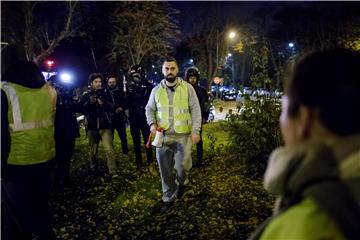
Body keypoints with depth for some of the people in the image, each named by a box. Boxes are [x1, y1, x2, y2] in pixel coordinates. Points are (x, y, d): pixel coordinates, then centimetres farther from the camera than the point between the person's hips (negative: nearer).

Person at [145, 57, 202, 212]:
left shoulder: (187, 87, -2)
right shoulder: (156, 90, 5)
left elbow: (196, 110, -2)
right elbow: (149, 109, 13)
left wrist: (196, 130, -12)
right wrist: (152, 123, -7)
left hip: (183, 135, -2)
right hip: (162, 135, 2)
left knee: (182, 166, -3)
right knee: (165, 170, 9)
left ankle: (181, 182, 34)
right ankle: (168, 198, 27)